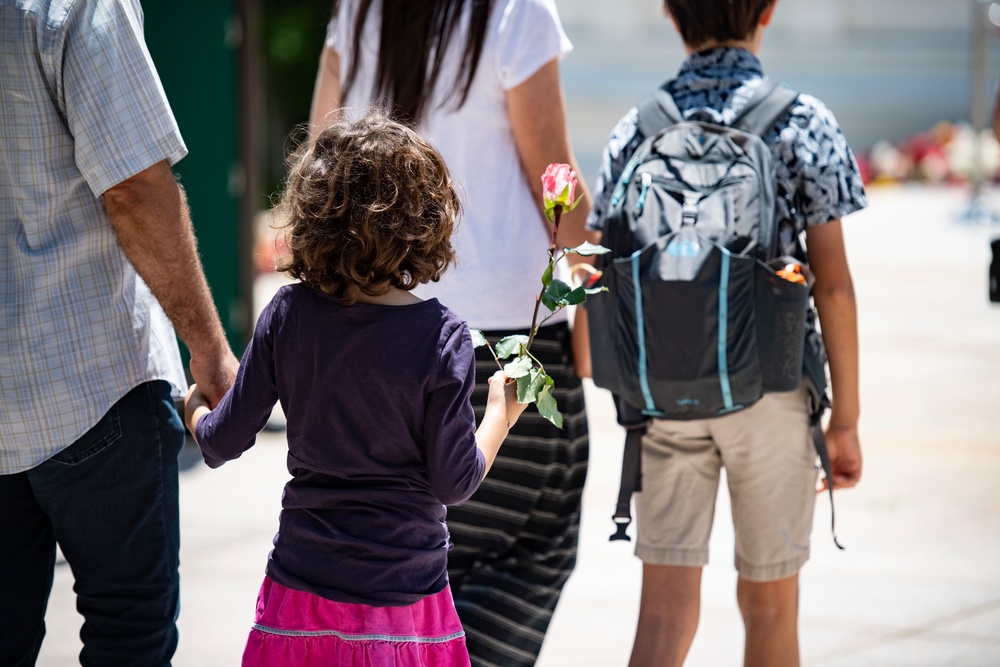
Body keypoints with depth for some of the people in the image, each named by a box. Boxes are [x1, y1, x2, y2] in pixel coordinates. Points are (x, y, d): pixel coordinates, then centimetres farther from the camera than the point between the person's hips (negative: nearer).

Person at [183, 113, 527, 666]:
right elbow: (454, 482, -10)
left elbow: (223, 442, 0)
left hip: (302, 588, 3)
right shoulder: (440, 337, -14)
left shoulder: (287, 316, -7)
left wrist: (195, 407, 23)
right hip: (405, 595, -2)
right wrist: (500, 415, 8)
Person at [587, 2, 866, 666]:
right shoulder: (804, 124, -5)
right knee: (769, 601, 14)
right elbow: (832, 281, -6)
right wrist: (846, 417, 0)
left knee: (666, 608, 2)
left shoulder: (636, 130, 3)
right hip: (769, 389, -2)